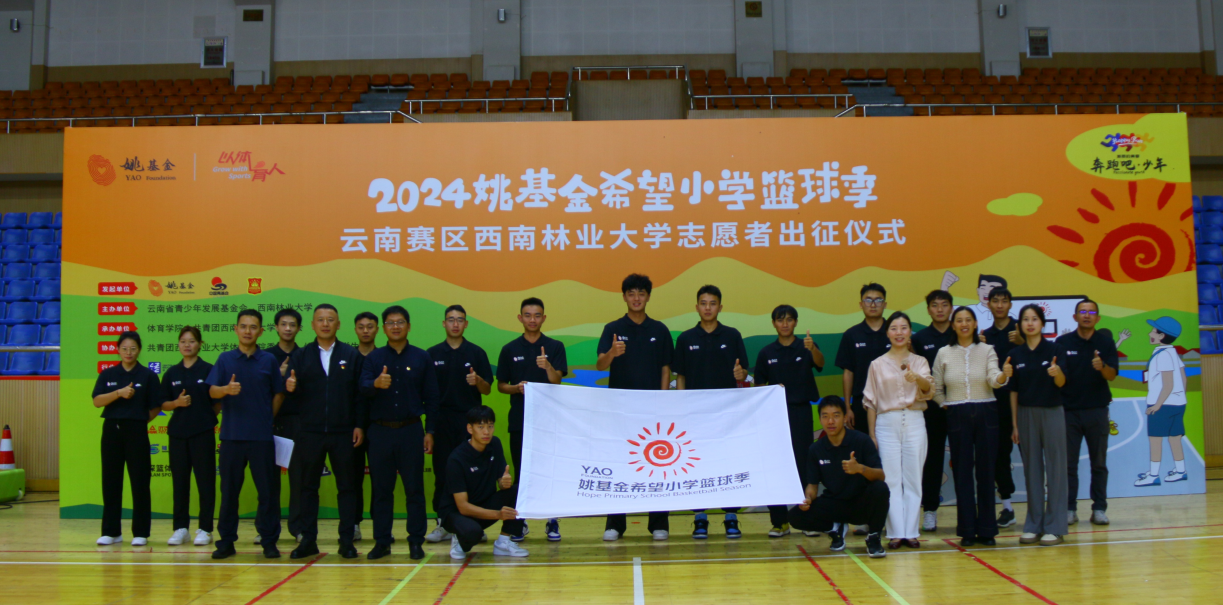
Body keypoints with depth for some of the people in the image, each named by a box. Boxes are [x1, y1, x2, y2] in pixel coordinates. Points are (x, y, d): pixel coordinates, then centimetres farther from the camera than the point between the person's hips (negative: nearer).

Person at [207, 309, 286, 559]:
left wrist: (268, 419, 4)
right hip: (231, 435, 1)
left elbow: (278, 394, 10)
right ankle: (226, 541, 14)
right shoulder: (225, 359, 5)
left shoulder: (269, 360, 5)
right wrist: (227, 389, -23)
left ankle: (269, 541, 10)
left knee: (268, 490, 1)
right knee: (229, 490, 5)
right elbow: (212, 391, -3)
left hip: (262, 436, 0)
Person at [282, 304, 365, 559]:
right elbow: (295, 393, 0)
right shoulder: (300, 356, 8)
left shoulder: (352, 355, 5)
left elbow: (360, 393, 1)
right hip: (310, 432, 1)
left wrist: (359, 426, -5)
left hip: (343, 433, -1)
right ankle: (308, 540, 14)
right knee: (308, 487, 6)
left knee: (347, 487, 3)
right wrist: (291, 388, -22)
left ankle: (347, 540, 9)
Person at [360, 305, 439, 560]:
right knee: (381, 489, 5)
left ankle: (416, 541, 7)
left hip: (411, 431, -1)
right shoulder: (373, 358, 7)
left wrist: (429, 431, 0)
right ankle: (382, 541, 13)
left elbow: (431, 397, 6)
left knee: (414, 488, 1)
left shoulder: (421, 358, 6)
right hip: (380, 431, 1)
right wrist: (376, 384, -31)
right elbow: (363, 388, -8)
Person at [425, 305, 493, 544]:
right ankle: (443, 523, 10)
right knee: (442, 473, 4)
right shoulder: (433, 354, 7)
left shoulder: (476, 353, 5)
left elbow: (487, 390, 4)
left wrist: (477, 381, -17)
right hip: (442, 422, 1)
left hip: (469, 420, -1)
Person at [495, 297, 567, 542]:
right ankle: (520, 522, 14)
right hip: (519, 419, 1)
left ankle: (553, 521, 12)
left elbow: (556, 381, -8)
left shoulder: (555, 347, 3)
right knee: (521, 473, 4)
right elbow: (500, 385, 9)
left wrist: (547, 367, -28)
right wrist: (516, 388, -11)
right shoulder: (510, 349, 5)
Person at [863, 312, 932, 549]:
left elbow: (928, 389, -11)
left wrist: (917, 378, -33)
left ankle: (911, 532, 7)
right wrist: (872, 434, 1)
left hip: (914, 422, 1)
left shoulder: (919, 361, 8)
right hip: (887, 423, -1)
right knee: (891, 480, -2)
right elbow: (871, 401, 7)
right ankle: (896, 533, 0)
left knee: (913, 478, 2)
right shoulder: (877, 365, 7)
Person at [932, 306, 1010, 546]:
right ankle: (967, 530, 9)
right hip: (958, 417, 1)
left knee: (986, 471, 3)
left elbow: (994, 380, -13)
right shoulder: (944, 353, 4)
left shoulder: (987, 350, 1)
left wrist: (1004, 375, -33)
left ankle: (987, 530, 10)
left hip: (986, 413, -1)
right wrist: (948, 406, 2)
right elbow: (936, 389, 11)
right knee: (962, 472, 3)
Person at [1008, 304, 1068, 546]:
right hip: (1026, 414, 3)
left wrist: (1057, 372, -35)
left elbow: (1061, 383, -12)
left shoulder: (1053, 349, -3)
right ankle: (1034, 524, 14)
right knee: (1032, 469, 7)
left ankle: (1054, 526, 5)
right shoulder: (1015, 354, 6)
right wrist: (1014, 424, 5)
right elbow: (1014, 391, 8)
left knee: (1055, 468, 0)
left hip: (1052, 412, -3)